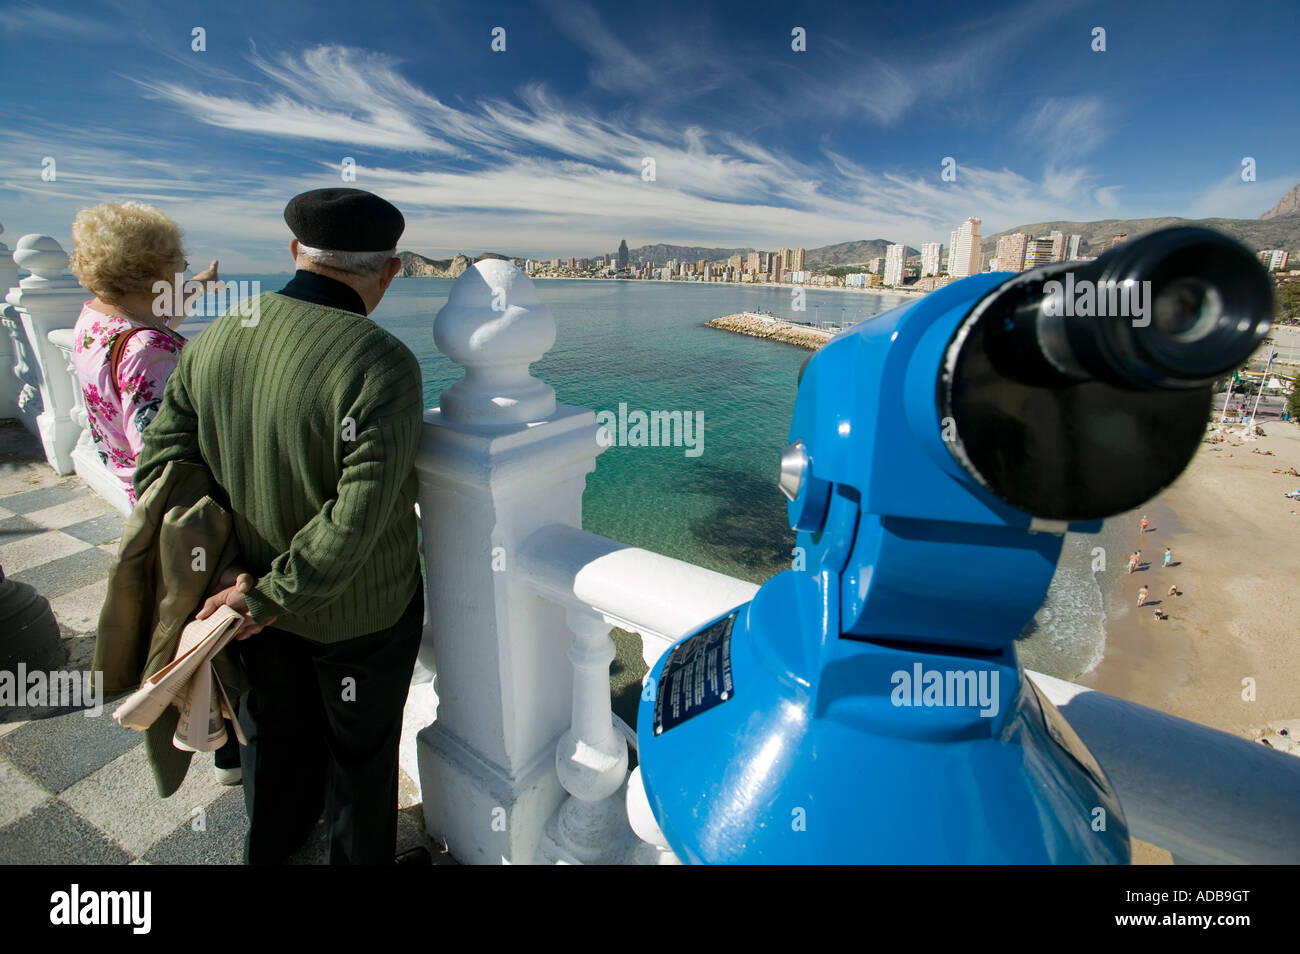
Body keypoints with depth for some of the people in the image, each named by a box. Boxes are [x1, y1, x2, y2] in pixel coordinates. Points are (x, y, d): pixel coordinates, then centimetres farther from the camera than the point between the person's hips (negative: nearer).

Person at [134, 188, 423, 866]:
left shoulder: (213, 340, -7)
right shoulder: (382, 364, -27)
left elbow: (161, 461, -3)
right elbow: (358, 516, -30)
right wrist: (269, 598, -19)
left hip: (254, 596, 6)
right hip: (359, 612, -6)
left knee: (274, 735, 30)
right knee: (360, 753, 20)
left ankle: (270, 848, 57)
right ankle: (359, 858, 45)